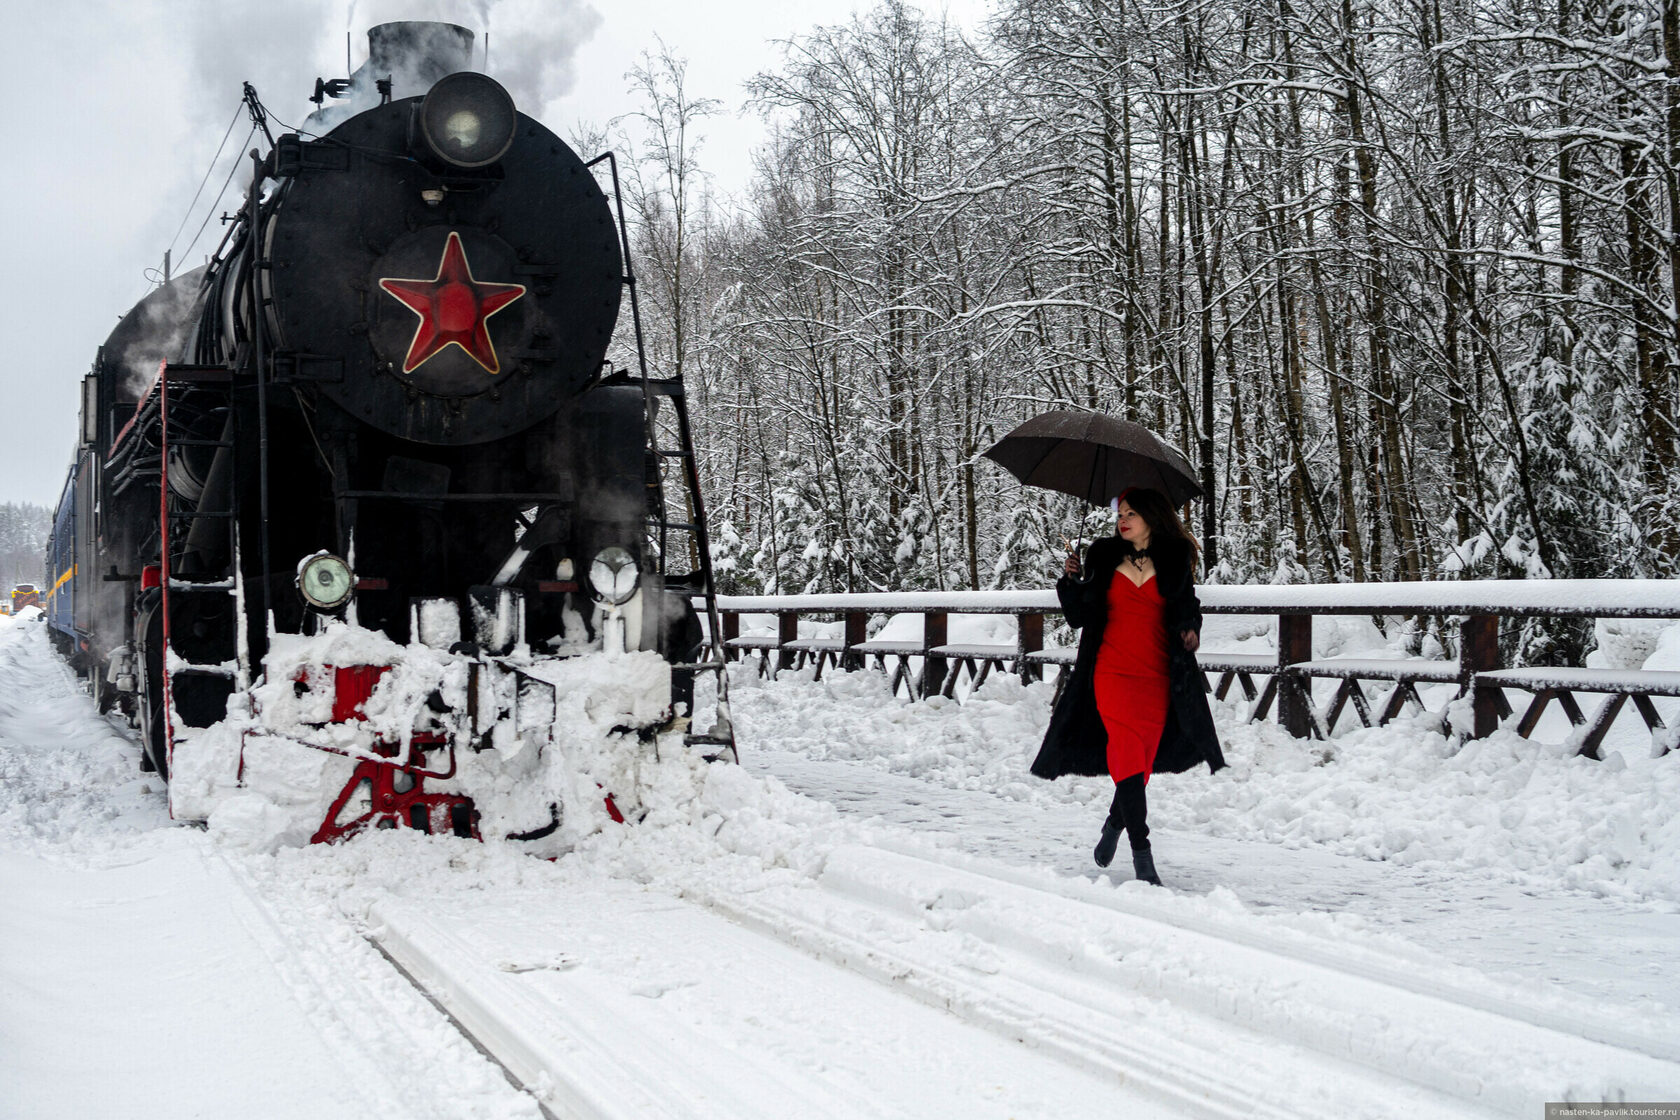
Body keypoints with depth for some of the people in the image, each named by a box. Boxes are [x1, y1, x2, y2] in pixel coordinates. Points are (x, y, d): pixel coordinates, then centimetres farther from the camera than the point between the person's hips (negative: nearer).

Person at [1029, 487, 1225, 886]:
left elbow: (1188, 608, 13)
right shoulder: (1104, 558, 8)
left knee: (1140, 763, 6)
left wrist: (1190, 629, -7)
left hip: (1158, 678, 1)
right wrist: (1071, 581, -7)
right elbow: (1081, 616, 8)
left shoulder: (1175, 562, 7)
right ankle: (1142, 856, -14)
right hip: (1111, 673, -1)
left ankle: (1114, 825, 35)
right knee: (1129, 753, -14)